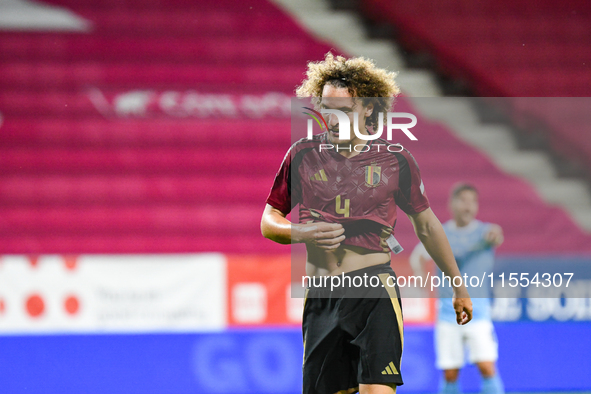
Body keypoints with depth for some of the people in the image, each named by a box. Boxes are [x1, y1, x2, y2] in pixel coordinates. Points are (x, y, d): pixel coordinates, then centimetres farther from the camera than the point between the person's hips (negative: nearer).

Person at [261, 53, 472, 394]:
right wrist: (304, 232, -9)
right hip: (320, 299, 3)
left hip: (375, 292, -3)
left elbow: (427, 225, 15)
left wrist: (459, 288, 22)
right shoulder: (304, 155, 5)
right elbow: (269, 221, 14)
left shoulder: (395, 160, 2)